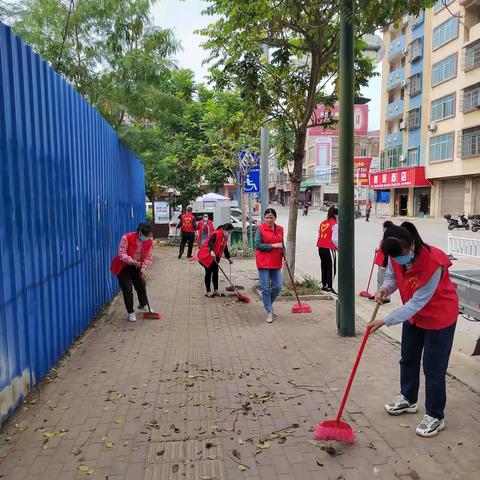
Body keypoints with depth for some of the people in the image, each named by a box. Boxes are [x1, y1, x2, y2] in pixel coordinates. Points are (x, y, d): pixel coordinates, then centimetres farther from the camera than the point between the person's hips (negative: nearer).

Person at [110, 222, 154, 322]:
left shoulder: (149, 242, -12)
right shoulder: (127, 238, -27)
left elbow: (148, 257, -5)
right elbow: (121, 254, -27)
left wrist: (143, 268, -21)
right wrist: (133, 262, -36)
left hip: (137, 267, 5)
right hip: (123, 267, -5)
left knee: (141, 286, 15)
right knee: (127, 289, -9)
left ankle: (143, 306, 41)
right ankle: (131, 312, 5)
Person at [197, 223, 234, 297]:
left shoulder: (225, 237, 7)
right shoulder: (216, 234, -22)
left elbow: (225, 248, 18)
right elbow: (210, 242, -38)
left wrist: (228, 258, 20)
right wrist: (211, 251, -54)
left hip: (215, 257, 9)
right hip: (206, 255, -9)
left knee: (215, 272, 8)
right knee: (209, 272, -5)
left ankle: (216, 291, 15)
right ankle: (208, 292, 3)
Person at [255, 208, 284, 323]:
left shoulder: (280, 229, 9)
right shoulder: (260, 229, -6)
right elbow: (257, 245, -11)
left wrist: (283, 256, 4)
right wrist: (272, 246, -17)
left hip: (276, 262, 5)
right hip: (263, 263, -4)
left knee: (277, 287, 4)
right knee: (265, 288, -1)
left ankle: (268, 304, 31)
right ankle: (269, 313, 9)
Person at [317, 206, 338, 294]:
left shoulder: (322, 223, 10)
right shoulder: (335, 225, -12)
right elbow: (335, 239, -14)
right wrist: (338, 247, 1)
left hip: (321, 248, 8)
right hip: (329, 248, -7)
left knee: (324, 267, 17)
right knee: (331, 268, -1)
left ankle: (324, 285, 26)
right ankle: (329, 287, -5)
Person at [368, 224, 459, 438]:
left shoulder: (433, 263, -37)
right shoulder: (396, 256, -17)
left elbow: (416, 303, -33)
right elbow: (392, 276, 2)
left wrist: (385, 321, -32)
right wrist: (385, 289, -23)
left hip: (439, 317, -7)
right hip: (413, 315, 7)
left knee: (433, 368, 1)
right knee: (408, 359, 20)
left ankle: (435, 416, 20)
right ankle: (408, 399, 42)